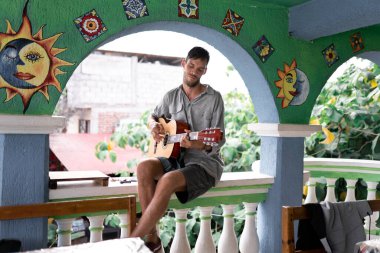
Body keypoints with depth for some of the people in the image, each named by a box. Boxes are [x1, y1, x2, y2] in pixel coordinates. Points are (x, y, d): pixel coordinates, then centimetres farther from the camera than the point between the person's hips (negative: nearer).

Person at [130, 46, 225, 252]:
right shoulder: (171, 96, 9)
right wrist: (154, 126, -1)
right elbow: (152, 118, 25)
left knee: (168, 181, -34)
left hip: (205, 162, -4)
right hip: (175, 158, 5)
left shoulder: (214, 98, -4)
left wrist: (199, 145, -31)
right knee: (144, 168, -26)